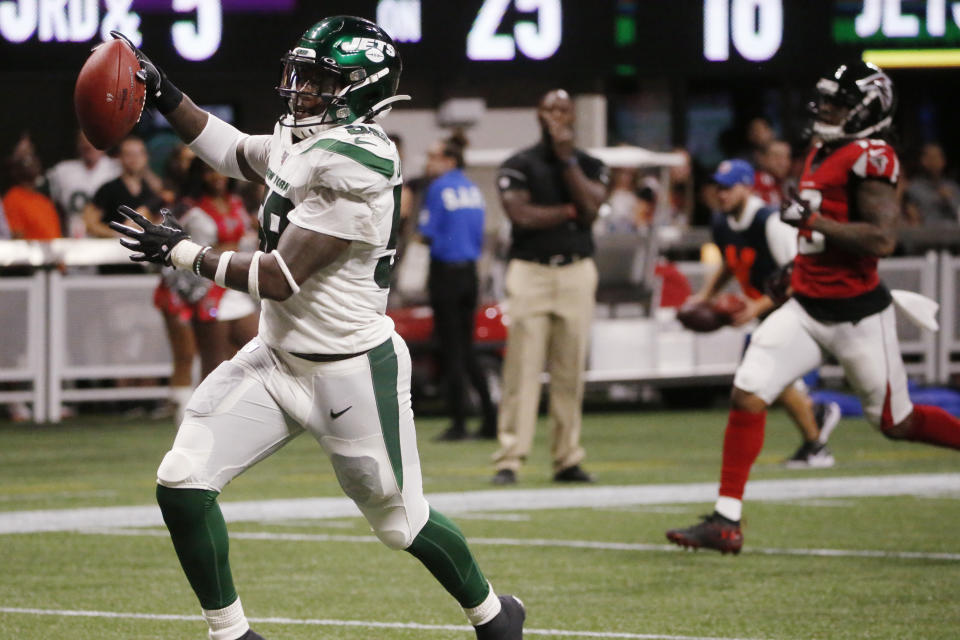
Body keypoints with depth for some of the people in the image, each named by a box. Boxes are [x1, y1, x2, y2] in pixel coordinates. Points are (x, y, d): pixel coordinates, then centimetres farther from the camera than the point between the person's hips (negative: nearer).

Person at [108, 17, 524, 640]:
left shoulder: (354, 171, -25)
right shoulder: (302, 141, 3)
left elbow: (279, 278, -24)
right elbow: (233, 151, 26)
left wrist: (183, 251, -15)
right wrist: (165, 95, 15)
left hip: (351, 372, -8)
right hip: (278, 356, 8)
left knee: (401, 520, 8)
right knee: (182, 483, -5)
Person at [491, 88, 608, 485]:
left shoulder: (589, 166, 12)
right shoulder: (518, 166, 3)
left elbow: (590, 209, -6)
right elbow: (522, 215, -11)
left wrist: (567, 159, -6)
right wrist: (570, 211, -4)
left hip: (577, 273, 3)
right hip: (530, 273, -3)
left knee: (571, 372, 3)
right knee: (522, 369, -8)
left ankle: (567, 459, 8)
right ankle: (509, 459, -8)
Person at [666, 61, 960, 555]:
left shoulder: (870, 160, -16)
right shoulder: (822, 154, 11)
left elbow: (882, 238, -25)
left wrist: (812, 220, -26)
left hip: (857, 317, -8)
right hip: (806, 309, 8)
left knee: (897, 422, 6)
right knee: (747, 394, -8)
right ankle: (726, 522, -7)